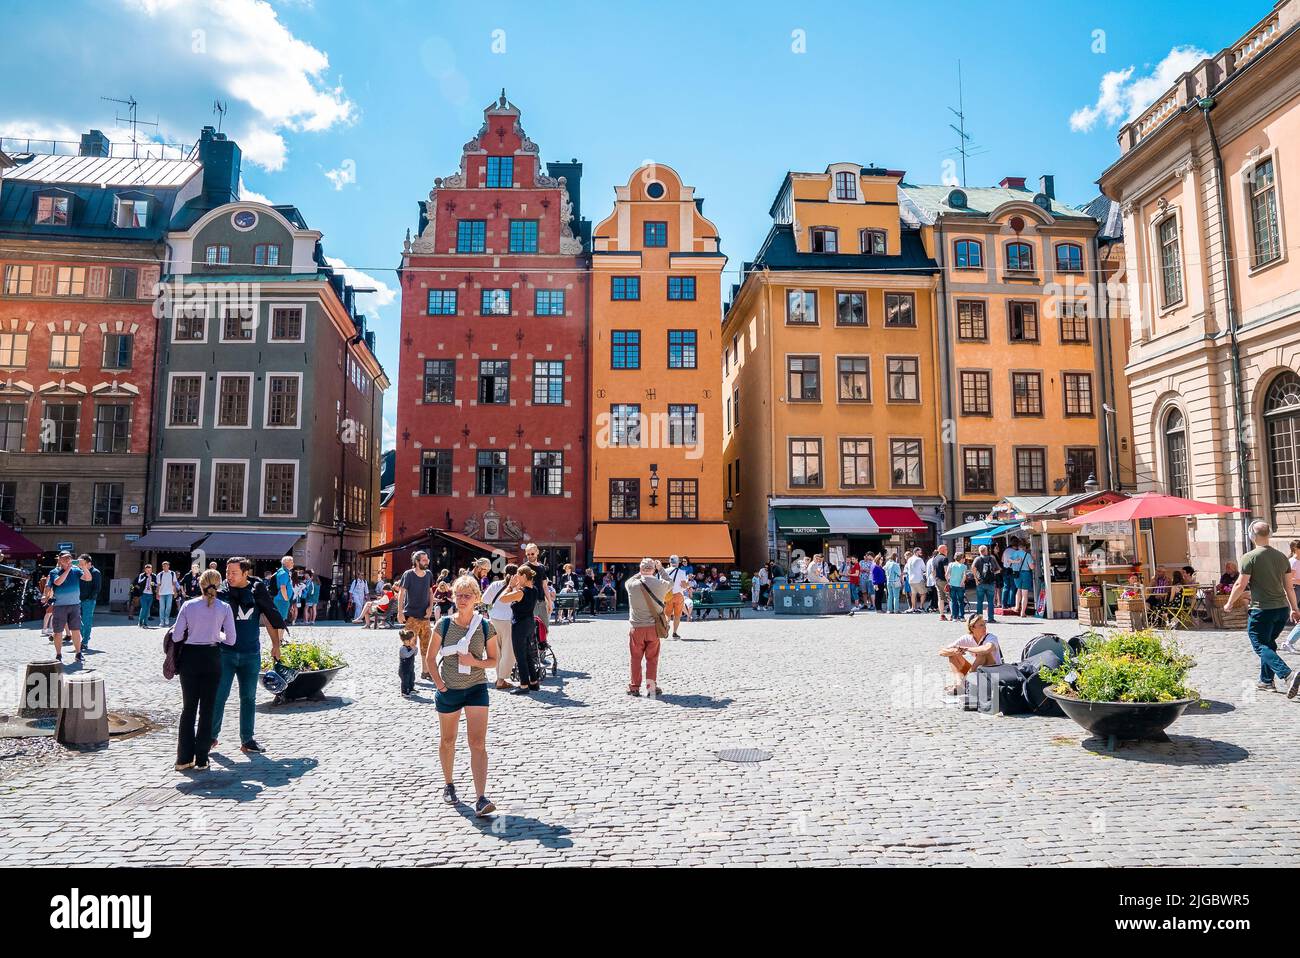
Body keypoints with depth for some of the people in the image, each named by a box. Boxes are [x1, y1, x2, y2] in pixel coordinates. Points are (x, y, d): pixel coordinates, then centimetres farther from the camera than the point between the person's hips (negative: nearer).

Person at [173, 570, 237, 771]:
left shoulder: (188, 605, -6)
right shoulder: (224, 608, -7)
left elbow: (176, 636, -5)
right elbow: (231, 639, -4)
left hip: (190, 658, 1)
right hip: (212, 659, -1)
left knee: (188, 708, 12)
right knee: (207, 708, 7)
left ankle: (184, 758, 14)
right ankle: (201, 760, 10)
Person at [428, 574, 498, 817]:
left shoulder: (486, 627, -7)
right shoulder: (444, 624, -6)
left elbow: (494, 660, 1)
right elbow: (430, 658, 2)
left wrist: (474, 661, -17)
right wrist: (439, 683, -6)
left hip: (476, 688, -1)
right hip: (448, 689, 1)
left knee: (478, 743, -10)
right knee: (447, 740, 17)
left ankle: (481, 798, -12)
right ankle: (448, 784, 39)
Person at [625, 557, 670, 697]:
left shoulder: (633, 585, -13)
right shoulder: (661, 584, -11)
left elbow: (627, 582, 12)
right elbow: (671, 583, 13)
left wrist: (640, 573, 16)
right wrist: (661, 569, 24)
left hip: (636, 627, 0)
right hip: (654, 627, 0)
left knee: (636, 658, 11)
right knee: (652, 658, 12)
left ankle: (634, 687, 19)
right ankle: (651, 685, 13)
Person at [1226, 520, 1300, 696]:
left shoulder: (1250, 557, -12)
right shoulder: (1282, 557, 7)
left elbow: (1241, 584, -13)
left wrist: (1229, 603, 1)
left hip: (1261, 610, -7)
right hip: (1282, 609, 7)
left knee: (1261, 646, -3)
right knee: (1268, 643, 20)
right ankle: (1267, 681, 24)